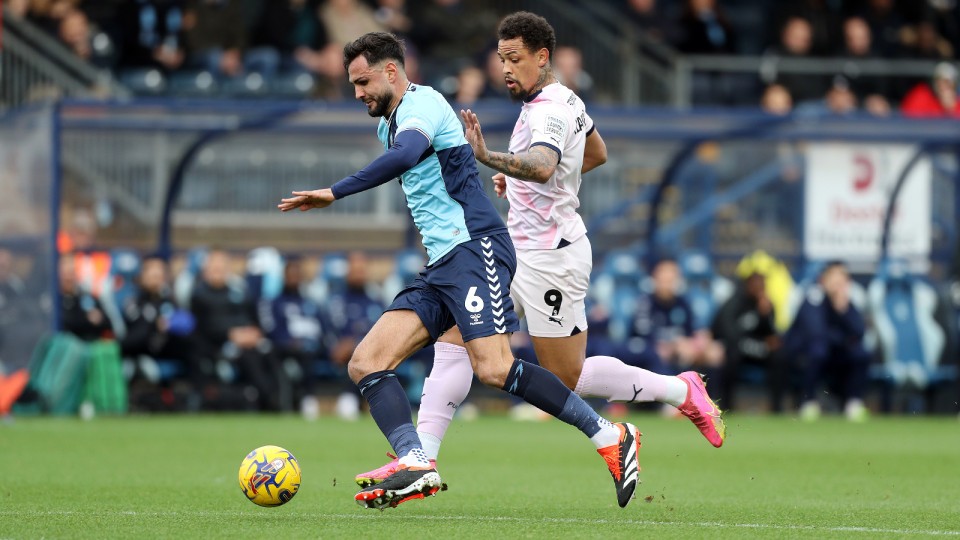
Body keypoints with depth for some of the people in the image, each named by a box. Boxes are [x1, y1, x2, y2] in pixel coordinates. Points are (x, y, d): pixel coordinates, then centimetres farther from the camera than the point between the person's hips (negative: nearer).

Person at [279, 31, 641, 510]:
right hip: (440, 267, 10)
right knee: (365, 364, -6)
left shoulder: (421, 103, -6)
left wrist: (335, 193, -27)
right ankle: (415, 464, -24)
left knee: (494, 370, -25)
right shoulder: (388, 124, 24)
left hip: (475, 247, -10)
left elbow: (405, 156, -27)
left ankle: (611, 438, -15)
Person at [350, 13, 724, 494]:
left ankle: (682, 391, 14)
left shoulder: (548, 114, -21)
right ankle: (422, 458, 0)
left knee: (567, 378, -1)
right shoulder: (566, 101, 10)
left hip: (549, 258, -10)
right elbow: (596, 154, 27)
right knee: (453, 337, 1)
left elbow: (543, 166, -42)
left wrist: (489, 158, -57)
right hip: (517, 249, 10)